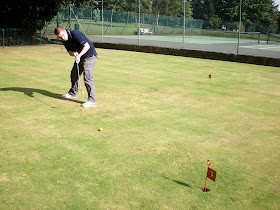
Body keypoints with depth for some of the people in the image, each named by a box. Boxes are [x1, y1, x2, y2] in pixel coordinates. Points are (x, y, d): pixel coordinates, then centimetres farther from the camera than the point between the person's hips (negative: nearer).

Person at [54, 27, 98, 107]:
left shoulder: (75, 34, -26)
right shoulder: (64, 40, -1)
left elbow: (87, 46, -29)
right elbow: (70, 52, 2)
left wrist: (79, 55, -38)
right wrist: (74, 53, -21)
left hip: (89, 55, -9)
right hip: (80, 57, 9)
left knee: (87, 77, -18)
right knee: (74, 74, 19)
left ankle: (92, 100, -15)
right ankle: (73, 93, 40)